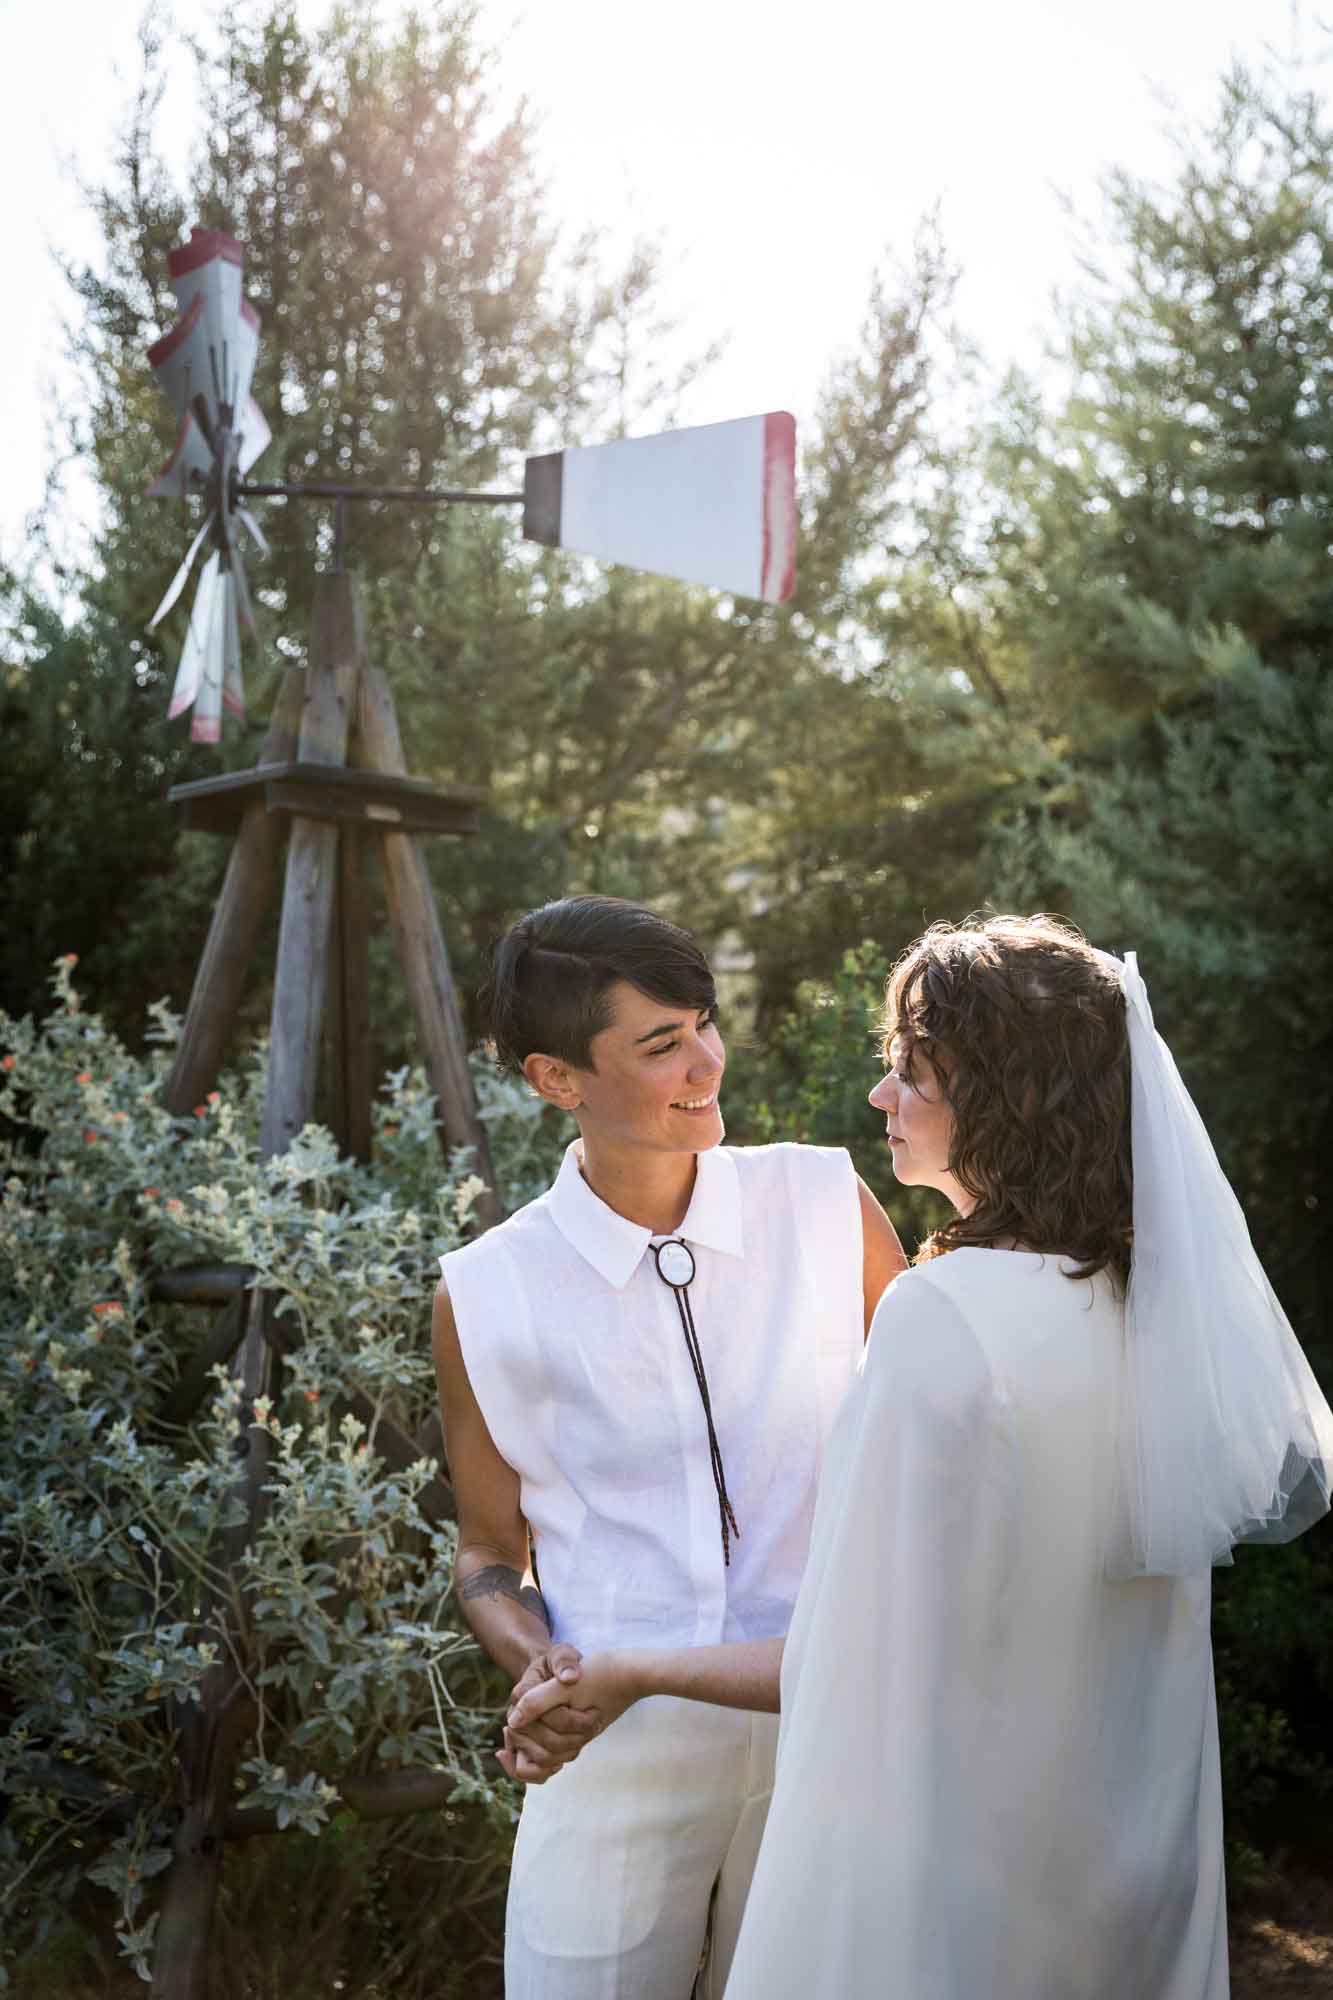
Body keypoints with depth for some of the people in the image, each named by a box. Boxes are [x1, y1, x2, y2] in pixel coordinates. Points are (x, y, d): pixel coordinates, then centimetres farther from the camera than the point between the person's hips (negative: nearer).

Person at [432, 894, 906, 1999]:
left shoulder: (829, 1205, -6)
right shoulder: (486, 1294, -6)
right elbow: (490, 1550, 5)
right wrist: (538, 1663, -15)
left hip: (826, 1728, 1)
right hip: (616, 1748, -1)